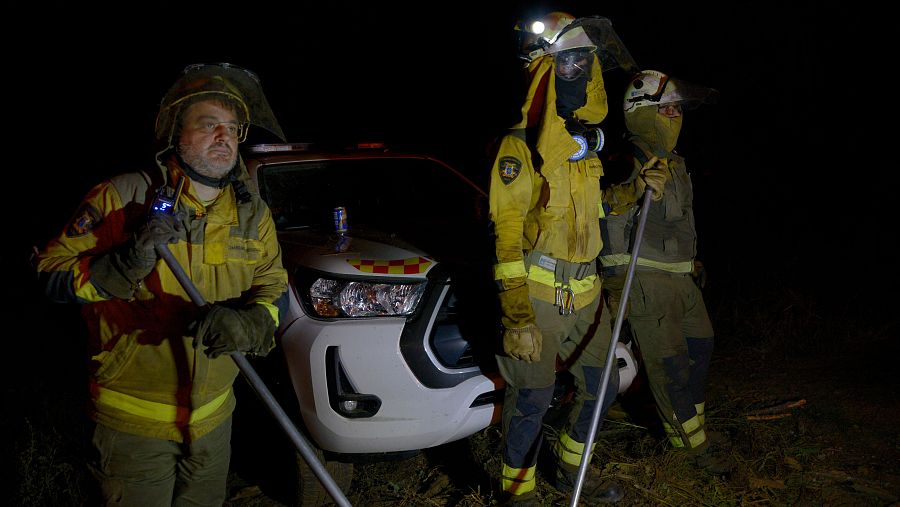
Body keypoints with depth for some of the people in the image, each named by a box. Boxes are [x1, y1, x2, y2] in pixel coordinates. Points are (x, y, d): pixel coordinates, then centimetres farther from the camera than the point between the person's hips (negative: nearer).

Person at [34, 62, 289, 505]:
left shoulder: (253, 214, 2)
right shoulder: (123, 197, -12)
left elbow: (274, 286, 0)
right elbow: (51, 273, -11)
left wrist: (249, 324, -22)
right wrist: (126, 264, -28)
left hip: (213, 415, 5)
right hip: (133, 417, -4)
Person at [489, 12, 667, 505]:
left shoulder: (584, 144, 13)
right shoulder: (521, 146, -13)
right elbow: (506, 236, -17)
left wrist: (634, 190, 8)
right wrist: (518, 317, -22)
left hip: (585, 293, 8)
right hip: (536, 294, -8)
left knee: (601, 386, 15)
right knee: (531, 399, -1)